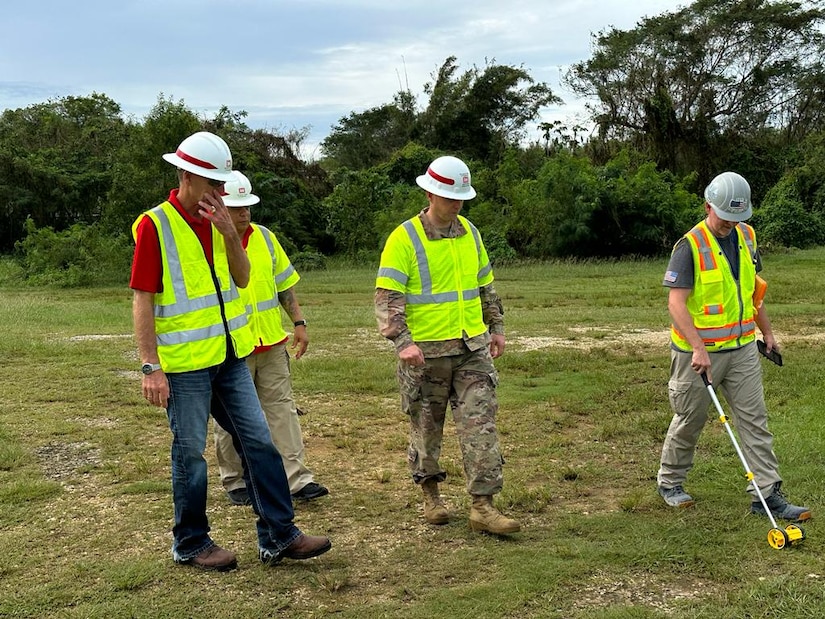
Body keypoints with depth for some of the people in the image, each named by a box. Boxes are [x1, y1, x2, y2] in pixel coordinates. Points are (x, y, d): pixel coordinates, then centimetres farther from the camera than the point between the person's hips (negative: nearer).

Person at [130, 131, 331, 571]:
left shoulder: (216, 221, 9)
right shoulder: (154, 226, -11)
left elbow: (242, 278, 6)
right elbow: (142, 300, -13)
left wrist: (230, 233, -9)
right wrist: (150, 366, -17)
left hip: (229, 357, 7)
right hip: (184, 364, -6)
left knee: (259, 443, 6)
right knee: (190, 453, 4)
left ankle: (278, 536, 15)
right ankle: (190, 544, 21)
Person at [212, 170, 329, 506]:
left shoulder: (264, 237, 7)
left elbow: (285, 284, 14)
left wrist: (298, 322, 9)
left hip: (271, 343, 4)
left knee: (282, 409, 4)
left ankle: (297, 479, 8)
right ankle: (235, 482, 22)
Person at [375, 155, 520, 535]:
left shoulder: (469, 232, 10)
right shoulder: (404, 239, -9)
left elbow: (486, 285, 21)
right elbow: (387, 297, -14)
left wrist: (496, 327, 19)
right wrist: (402, 342, -23)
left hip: (473, 348, 4)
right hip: (426, 352, -4)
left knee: (480, 425, -2)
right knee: (427, 427, 9)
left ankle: (482, 506, 0)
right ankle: (430, 494, 28)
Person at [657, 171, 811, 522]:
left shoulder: (746, 236, 6)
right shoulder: (690, 246, -15)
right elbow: (676, 302, -21)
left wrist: (767, 332, 20)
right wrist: (698, 348, -29)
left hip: (742, 348, 6)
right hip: (698, 352, -5)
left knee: (755, 420, 3)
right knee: (689, 421, 9)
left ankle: (767, 494, 7)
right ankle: (669, 481, 29)